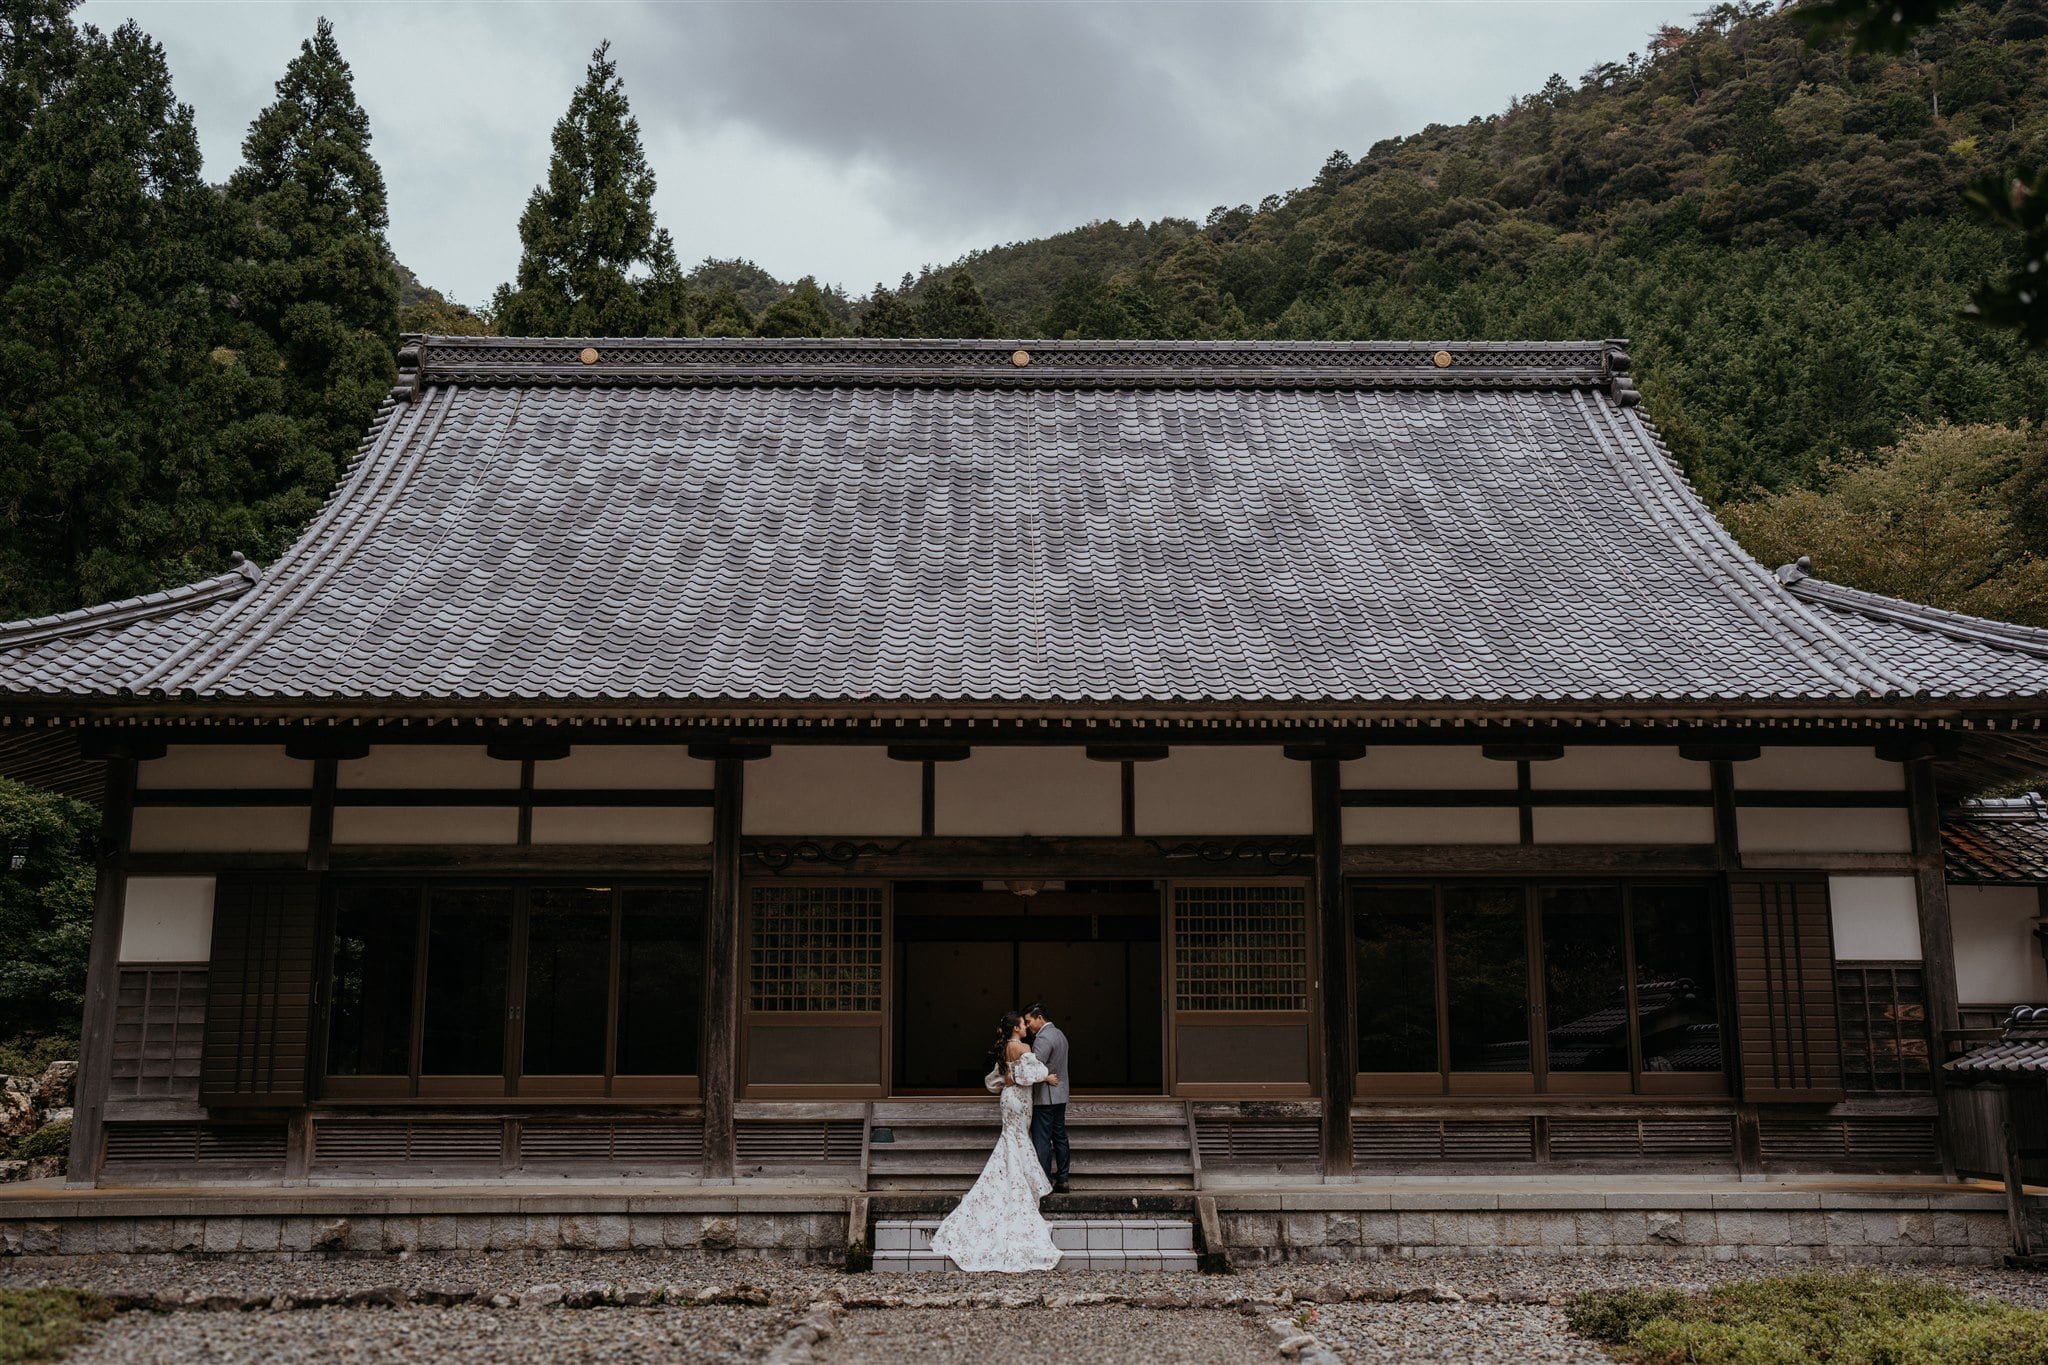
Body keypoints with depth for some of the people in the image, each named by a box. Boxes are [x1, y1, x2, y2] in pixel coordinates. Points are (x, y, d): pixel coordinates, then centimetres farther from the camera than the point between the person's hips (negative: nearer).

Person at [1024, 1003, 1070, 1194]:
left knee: (1042, 1140, -5)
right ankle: (1062, 1180, 15)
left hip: (1045, 1097, -10)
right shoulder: (1059, 1034, 15)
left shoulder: (1043, 1038, -17)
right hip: (1060, 1095, 10)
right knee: (1060, 1137, 11)